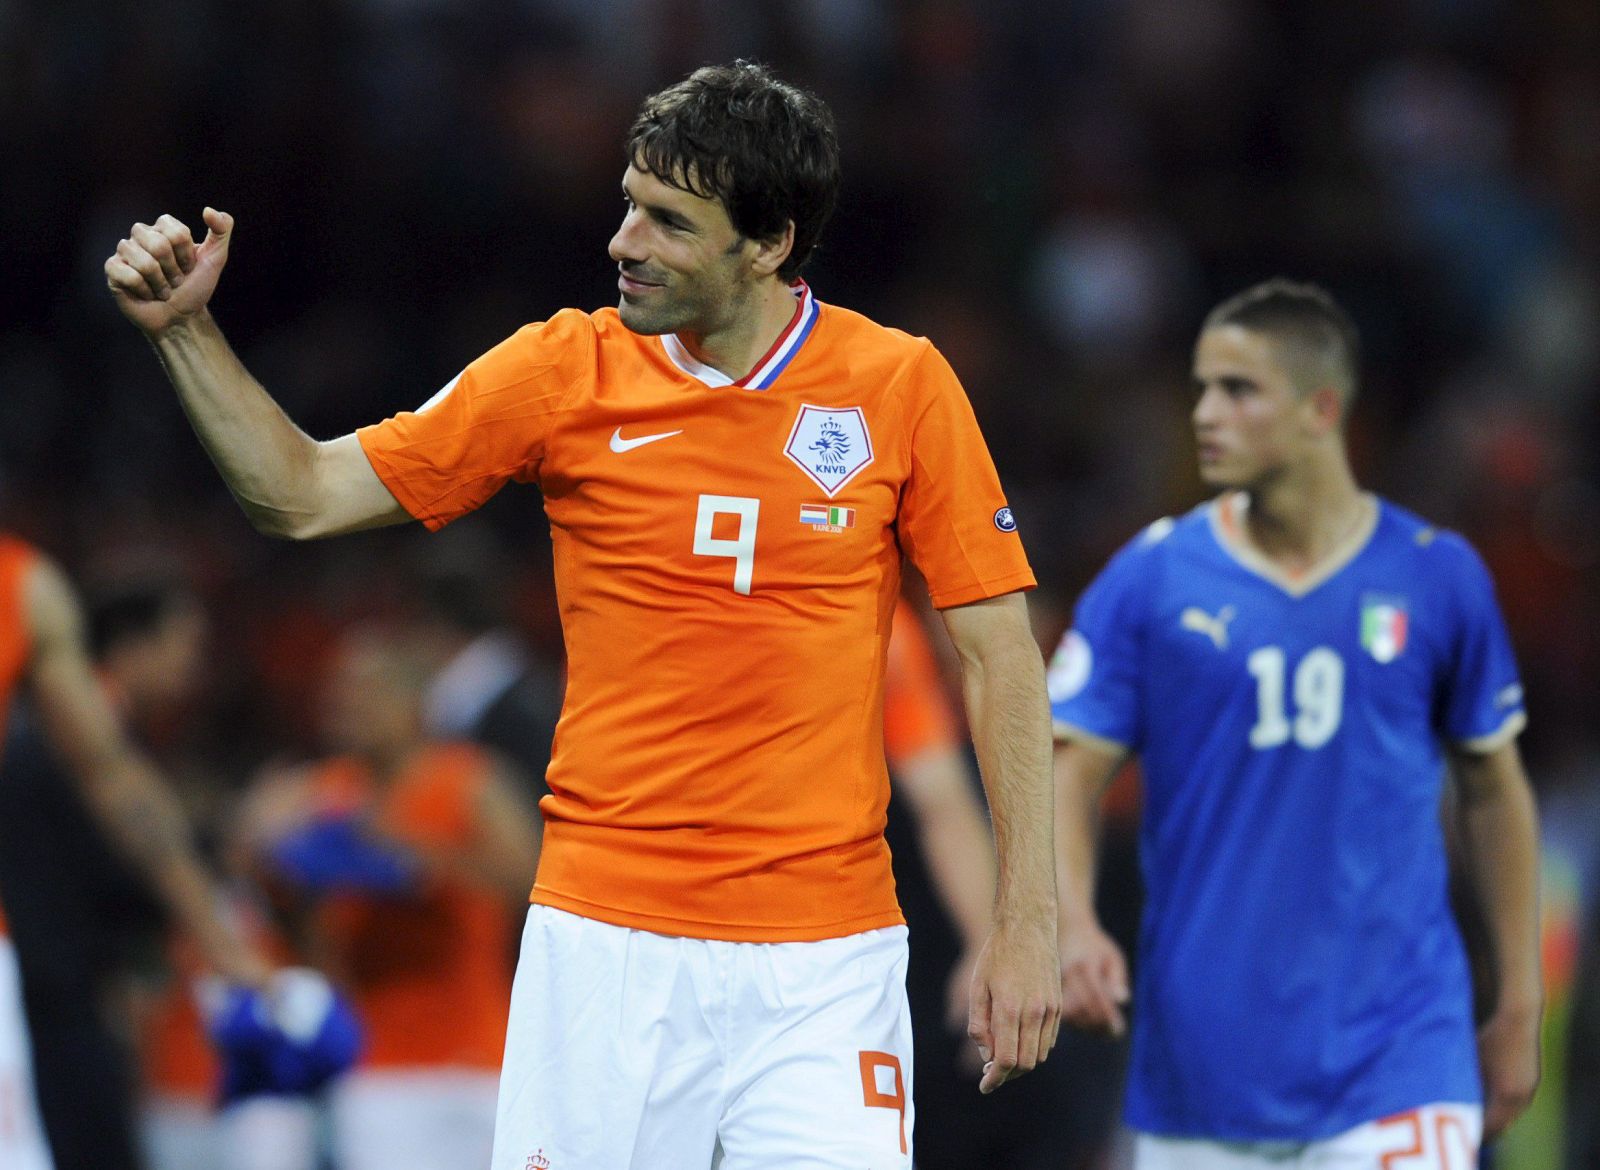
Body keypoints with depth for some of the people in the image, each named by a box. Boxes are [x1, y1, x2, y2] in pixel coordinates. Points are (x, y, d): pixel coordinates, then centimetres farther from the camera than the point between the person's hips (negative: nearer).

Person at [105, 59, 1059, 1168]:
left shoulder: (901, 385, -2)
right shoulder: (569, 369, 2)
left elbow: (1000, 651, 2)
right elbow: (303, 493, 7)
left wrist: (1028, 922, -3)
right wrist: (184, 329, -6)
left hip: (825, 951, -1)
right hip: (606, 940, 1)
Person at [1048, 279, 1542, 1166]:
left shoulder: (1437, 576, 2)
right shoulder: (1150, 578, 1)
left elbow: (1492, 789, 12)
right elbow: (1067, 772, -3)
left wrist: (1518, 1009, 12)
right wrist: (1072, 925, -22)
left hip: (1396, 1061, -1)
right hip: (1199, 1055, 1)